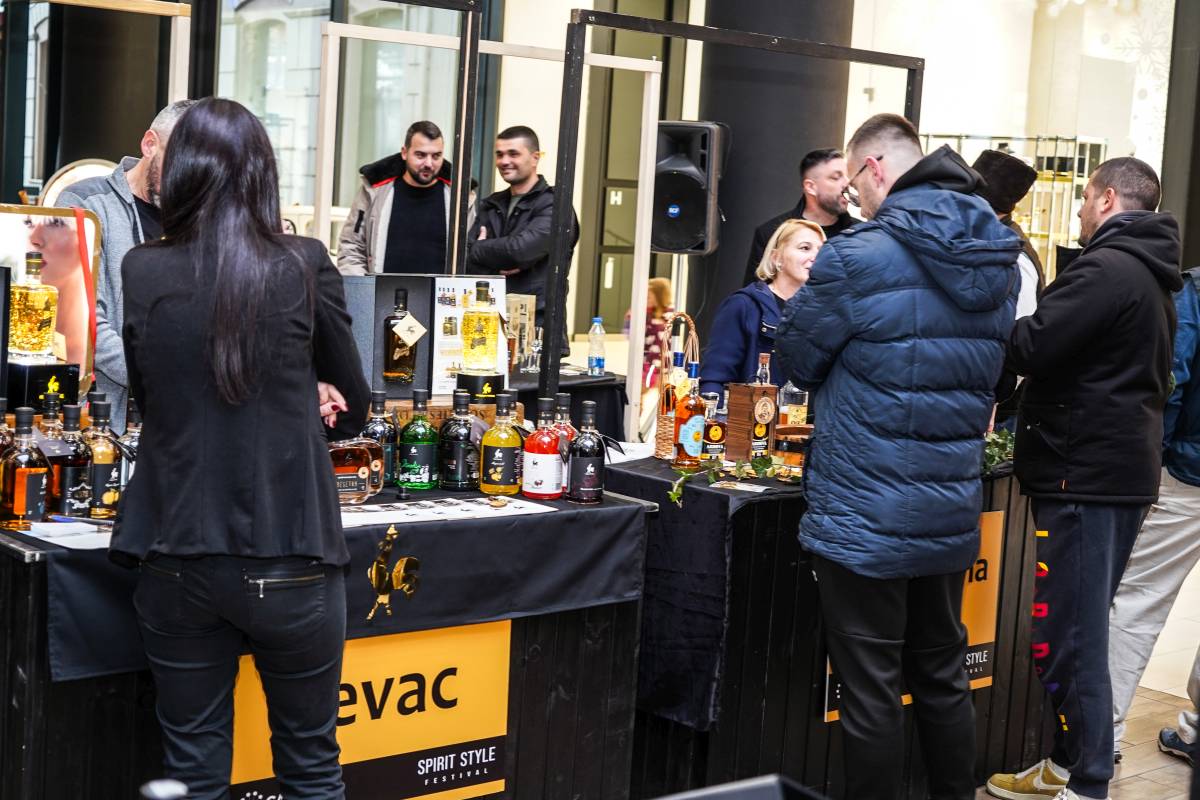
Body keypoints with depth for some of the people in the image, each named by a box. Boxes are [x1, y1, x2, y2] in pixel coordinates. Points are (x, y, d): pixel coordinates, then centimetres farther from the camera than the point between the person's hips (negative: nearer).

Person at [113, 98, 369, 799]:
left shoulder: (141, 274, -4)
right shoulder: (304, 266, -8)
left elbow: (147, 398, 10)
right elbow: (355, 406, 4)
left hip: (178, 562, 2)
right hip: (289, 562, -1)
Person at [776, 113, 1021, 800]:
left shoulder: (858, 258, -17)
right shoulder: (999, 262, 4)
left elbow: (797, 363, -5)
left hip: (866, 521, -7)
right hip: (952, 515, 7)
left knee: (872, 695, 4)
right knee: (944, 680, 19)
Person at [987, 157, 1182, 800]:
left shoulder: (1106, 269, -16)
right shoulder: (1152, 277, 17)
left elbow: (1028, 348, -21)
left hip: (1084, 475, -10)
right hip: (1125, 472, 10)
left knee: (1068, 638, -5)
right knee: (1083, 631, 17)